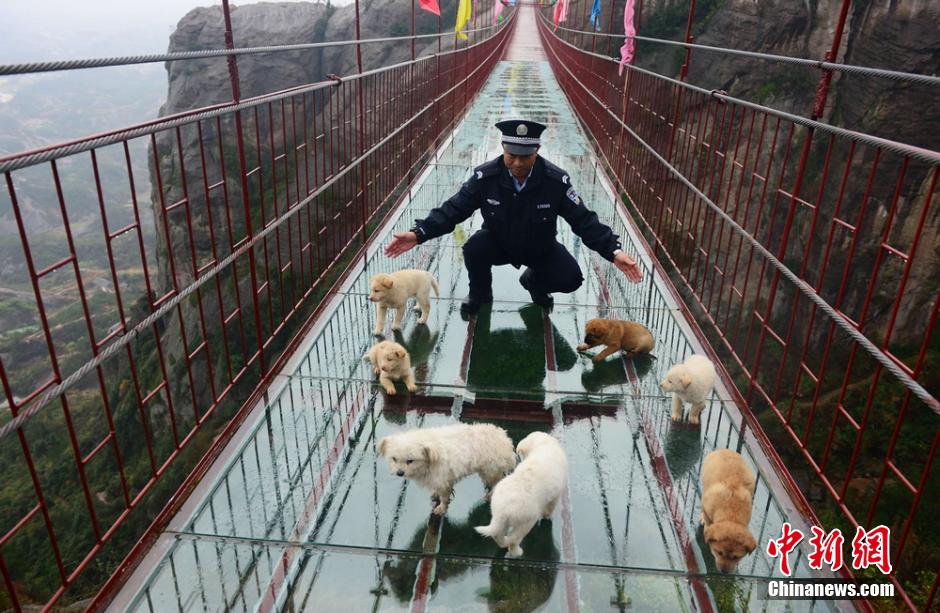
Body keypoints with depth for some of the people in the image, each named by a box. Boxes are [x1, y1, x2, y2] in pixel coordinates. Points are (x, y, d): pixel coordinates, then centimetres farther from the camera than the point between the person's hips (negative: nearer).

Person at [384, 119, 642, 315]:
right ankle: (480, 294, 4)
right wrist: (419, 233, -34)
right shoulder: (485, 177, -23)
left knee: (571, 278, -22)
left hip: (540, 248, 0)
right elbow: (454, 209, -20)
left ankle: (534, 280, 16)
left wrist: (613, 250, -30)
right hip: (497, 243, 0)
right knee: (473, 250, -32)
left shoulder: (556, 180, -23)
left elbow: (583, 219, -19)